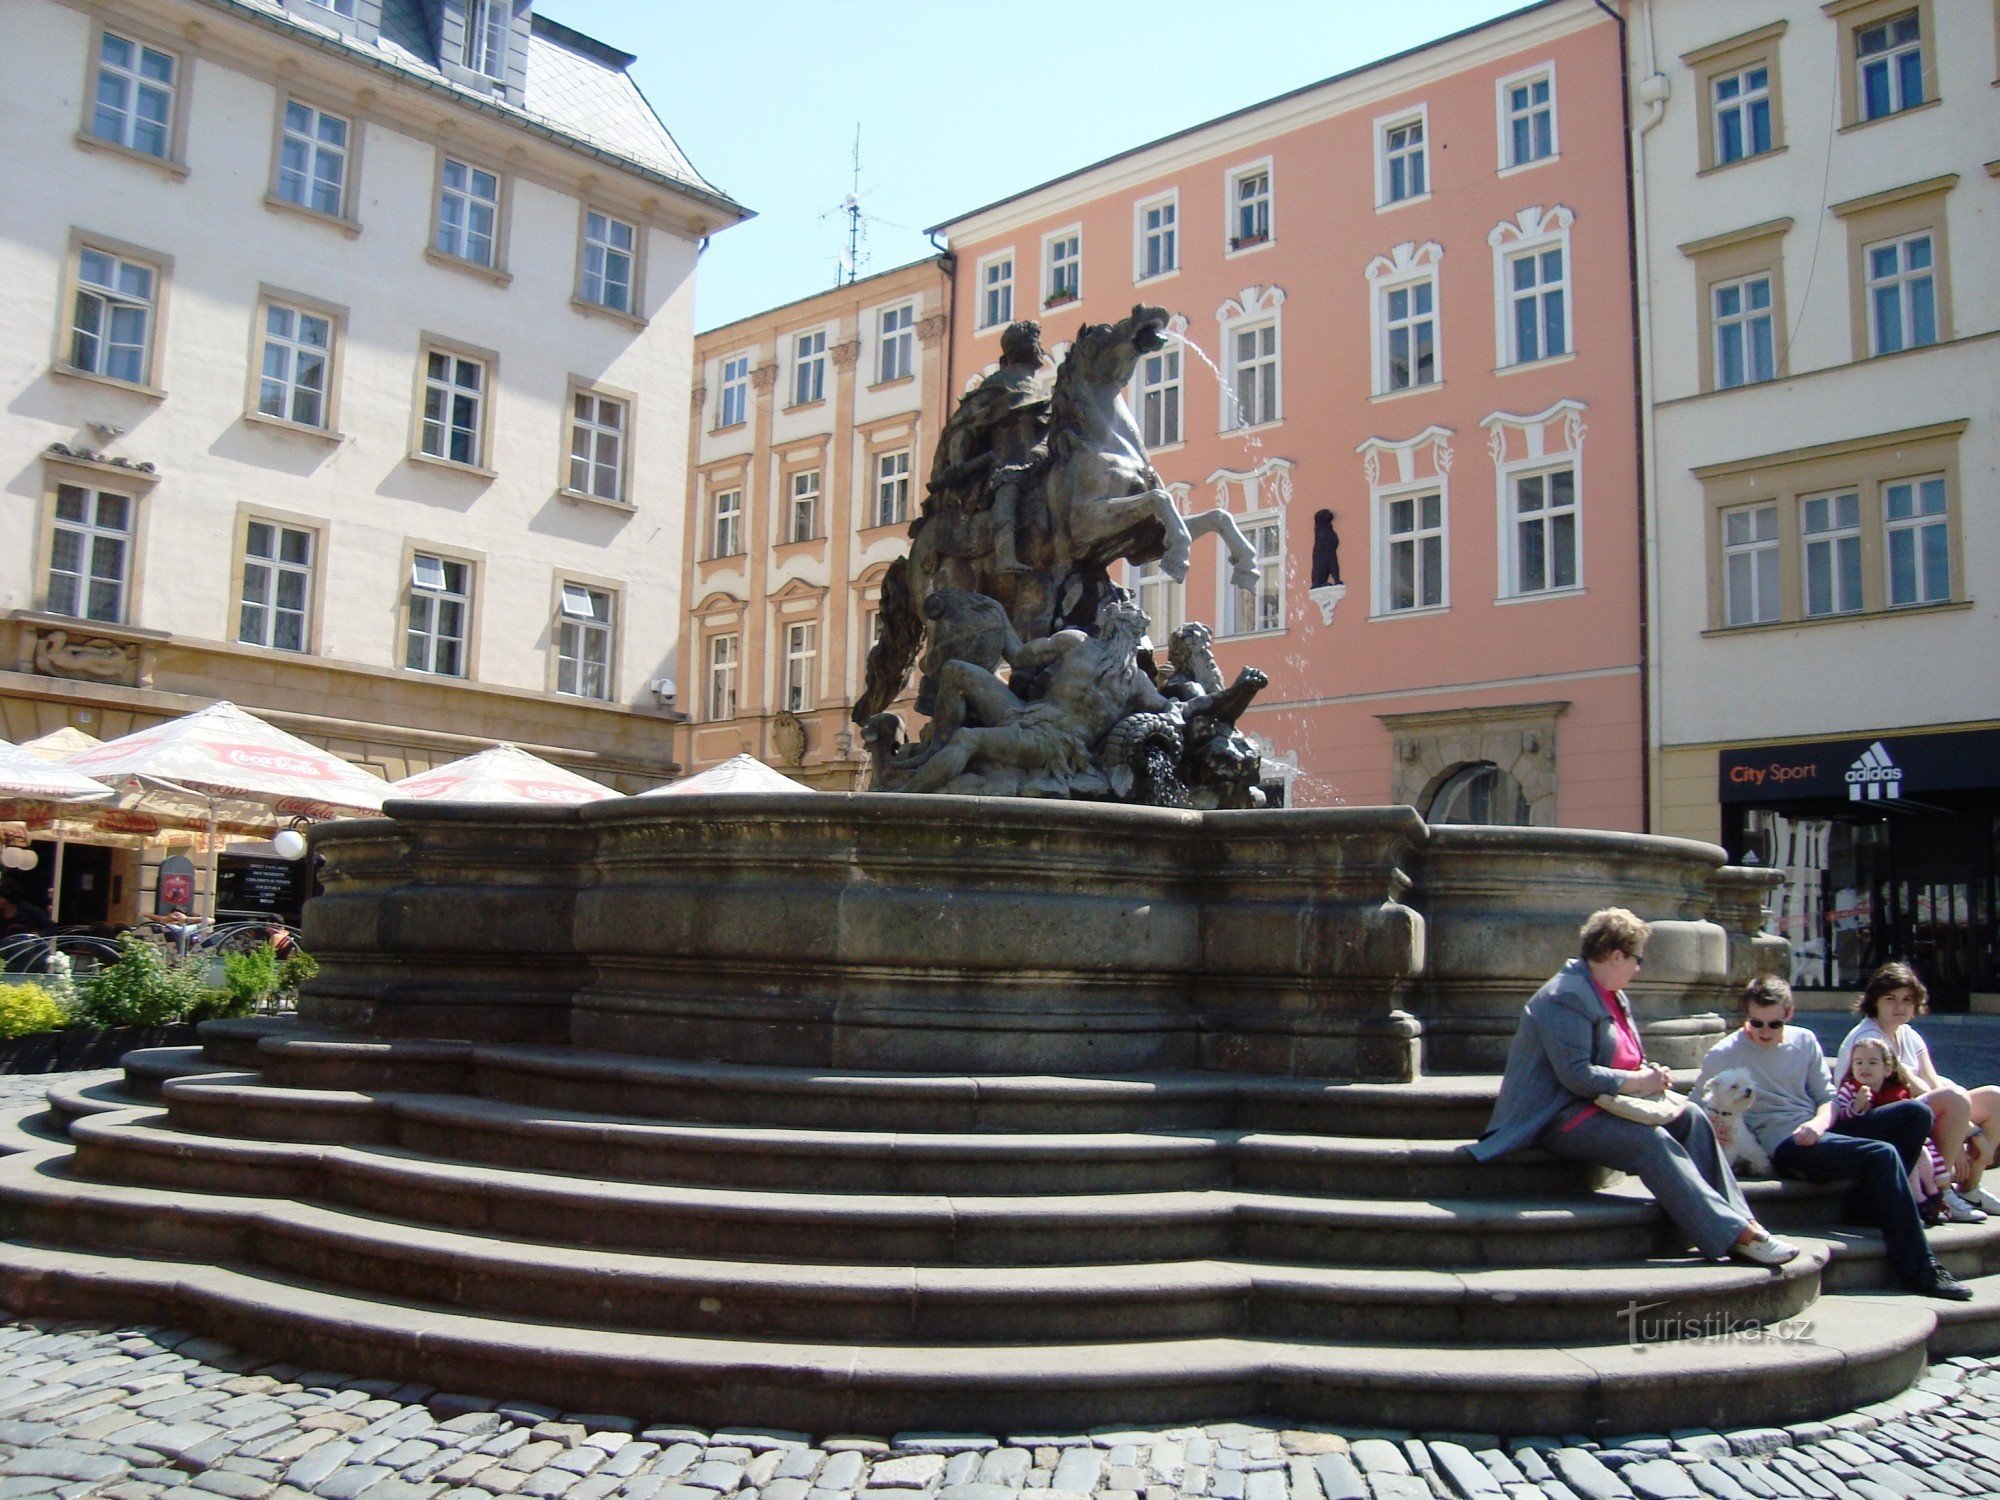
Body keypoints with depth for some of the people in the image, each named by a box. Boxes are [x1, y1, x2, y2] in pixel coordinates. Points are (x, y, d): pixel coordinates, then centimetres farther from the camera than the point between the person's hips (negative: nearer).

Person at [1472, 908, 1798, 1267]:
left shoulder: (1613, 996, 15)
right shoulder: (1566, 998, -18)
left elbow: (1624, 1060, 24)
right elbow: (1575, 1075, -26)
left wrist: (1648, 1072, 2)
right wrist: (1639, 1082, -19)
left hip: (1600, 1105, 10)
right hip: (1558, 1118, -10)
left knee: (1691, 1119, -5)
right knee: (1651, 1140, -28)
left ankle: (1739, 1218, -11)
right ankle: (1735, 1234, -28)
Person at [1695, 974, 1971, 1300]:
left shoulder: (1804, 1041, 15)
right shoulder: (1723, 1056, -2)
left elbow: (1827, 1098, 14)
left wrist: (1818, 1123, -10)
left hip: (1814, 1133, 7)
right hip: (1782, 1147, -7)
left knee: (1916, 1111, -7)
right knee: (1882, 1154, -28)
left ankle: (1866, 1206, -4)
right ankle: (1918, 1270, -24)